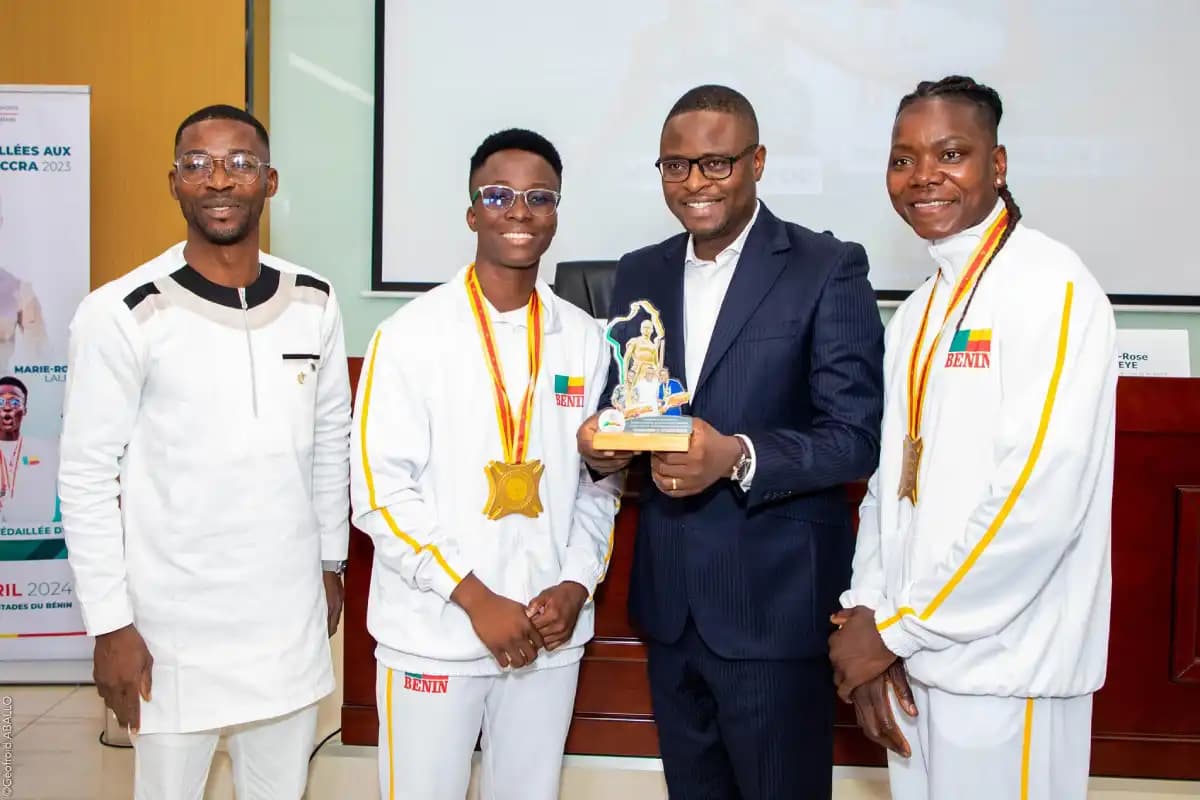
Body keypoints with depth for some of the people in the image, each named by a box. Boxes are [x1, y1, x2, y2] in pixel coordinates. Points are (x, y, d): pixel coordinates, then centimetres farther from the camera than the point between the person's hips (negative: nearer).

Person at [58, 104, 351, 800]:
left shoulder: (313, 303, 1)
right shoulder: (121, 315, -12)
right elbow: (88, 477, -9)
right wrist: (110, 623, -8)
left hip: (290, 611, 4)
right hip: (173, 619, -3)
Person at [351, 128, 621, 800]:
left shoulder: (585, 340, 5)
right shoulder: (412, 334, -6)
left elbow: (599, 483, 9)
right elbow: (380, 490, -9)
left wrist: (576, 585, -5)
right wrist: (476, 599, -14)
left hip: (550, 633, 3)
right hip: (434, 634, -3)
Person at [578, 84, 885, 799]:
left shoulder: (828, 269, -8)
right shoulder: (640, 273, 8)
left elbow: (856, 437, -14)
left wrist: (737, 456, -29)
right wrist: (601, 443, -9)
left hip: (776, 603, -5)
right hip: (669, 601, 5)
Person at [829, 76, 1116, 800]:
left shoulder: (1051, 286, -13)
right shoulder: (918, 312, 12)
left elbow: (1041, 501, -21)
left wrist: (894, 630, -15)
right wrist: (868, 613, -2)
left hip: (1002, 666, -7)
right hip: (913, 658, 7)